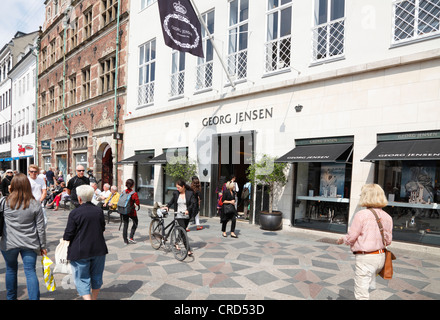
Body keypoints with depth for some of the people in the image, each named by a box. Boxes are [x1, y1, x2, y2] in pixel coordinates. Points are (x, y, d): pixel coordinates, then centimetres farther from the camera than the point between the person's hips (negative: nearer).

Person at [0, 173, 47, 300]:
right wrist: (43, 246, 4)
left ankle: (11, 297, 34)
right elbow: (40, 228, -3)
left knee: (11, 269, 19)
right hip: (30, 244, -1)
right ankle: (34, 298, 1)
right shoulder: (35, 204, -7)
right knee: (30, 271, 3)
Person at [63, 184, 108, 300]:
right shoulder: (99, 211, -1)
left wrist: (64, 239, 11)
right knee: (96, 276, 19)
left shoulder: (74, 213, -14)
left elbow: (68, 234, -10)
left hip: (80, 251, -4)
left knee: (82, 278, 7)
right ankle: (94, 297, 33)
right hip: (98, 249, 4)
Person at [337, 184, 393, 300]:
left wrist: (342, 239, 6)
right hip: (381, 256, 7)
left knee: (361, 293, 2)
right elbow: (388, 241, 6)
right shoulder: (387, 217, 1)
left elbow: (351, 238, -14)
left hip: (365, 258, -7)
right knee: (370, 285, 30)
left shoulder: (361, 215, -18)